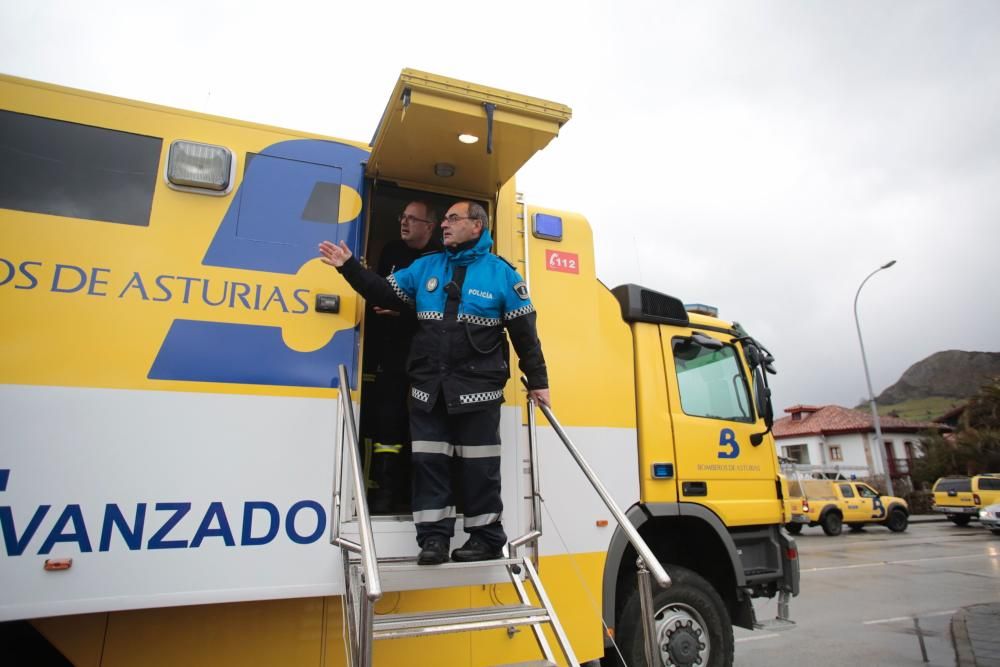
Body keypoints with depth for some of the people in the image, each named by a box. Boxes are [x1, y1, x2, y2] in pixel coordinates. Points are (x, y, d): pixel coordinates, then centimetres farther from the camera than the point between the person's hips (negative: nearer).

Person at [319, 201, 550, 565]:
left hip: (478, 389, -4)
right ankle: (433, 536, 18)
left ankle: (486, 537, 18)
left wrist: (537, 380, -1)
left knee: (478, 465, 4)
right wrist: (349, 267, 4)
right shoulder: (424, 267, 13)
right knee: (428, 461, 7)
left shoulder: (501, 273, 1)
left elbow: (524, 331, 1)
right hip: (428, 387, 4)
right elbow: (384, 293, 14)